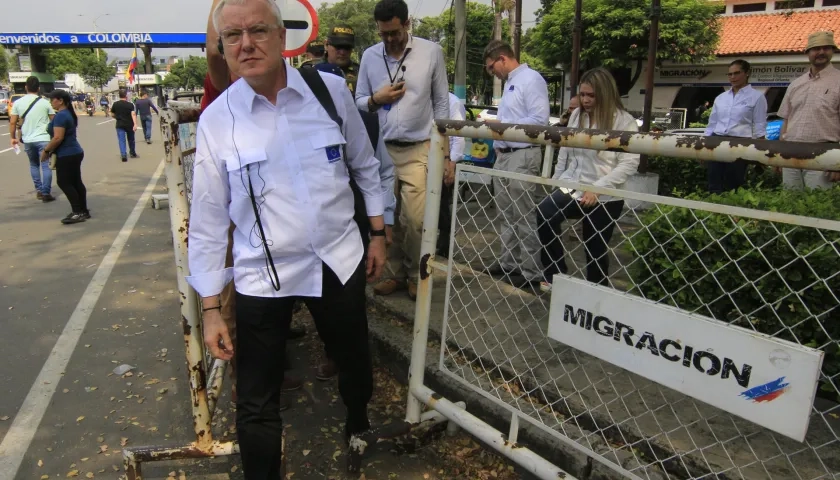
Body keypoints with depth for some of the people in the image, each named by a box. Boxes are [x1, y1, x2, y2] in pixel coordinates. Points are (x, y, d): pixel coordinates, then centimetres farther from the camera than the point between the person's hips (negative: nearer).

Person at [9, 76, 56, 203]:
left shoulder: (18, 103, 2)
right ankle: (46, 193, -3)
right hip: (43, 139, -3)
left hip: (28, 140, 3)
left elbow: (12, 123, 1)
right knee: (45, 166, 1)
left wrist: (13, 137, 13)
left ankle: (39, 190, 20)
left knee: (34, 165, 20)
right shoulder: (45, 102, -3)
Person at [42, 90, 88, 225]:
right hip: (74, 153, 10)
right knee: (76, 182, 12)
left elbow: (58, 138, -24)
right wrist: (51, 150, 21)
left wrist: (46, 150, -12)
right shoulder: (69, 113, 14)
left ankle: (78, 212, -3)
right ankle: (83, 211, 17)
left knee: (64, 183, -4)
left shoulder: (60, 116, -18)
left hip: (66, 155, -10)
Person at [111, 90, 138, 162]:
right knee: (131, 139, 17)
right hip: (129, 125, 0)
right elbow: (133, 114, -19)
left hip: (120, 125, 0)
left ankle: (123, 155, -18)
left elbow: (112, 115, 8)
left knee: (121, 140, -3)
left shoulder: (115, 104, 1)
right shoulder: (130, 104, -6)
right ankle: (133, 153, 31)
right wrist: (135, 124, -26)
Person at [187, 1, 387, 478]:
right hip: (262, 277, -1)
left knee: (356, 365, 23)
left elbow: (365, 166, 8)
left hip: (340, 260, 2)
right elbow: (208, 219, -4)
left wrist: (378, 234, 9)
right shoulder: (216, 119, -7)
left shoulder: (332, 90, -6)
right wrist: (210, 308, -3)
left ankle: (360, 430, 56)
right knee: (256, 403, 7)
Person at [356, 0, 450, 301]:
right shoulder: (369, 56, 5)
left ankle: (415, 275, 17)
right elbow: (359, 102, 12)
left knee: (415, 219, -5)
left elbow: (441, 105, 3)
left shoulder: (431, 52, 0)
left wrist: (446, 153, 0)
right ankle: (395, 273, 23)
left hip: (418, 151, -2)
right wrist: (376, 99, -11)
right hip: (381, 150, 2)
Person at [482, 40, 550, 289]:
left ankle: (530, 272, 6)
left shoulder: (532, 79, -10)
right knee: (507, 215, 15)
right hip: (503, 155, 9)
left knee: (523, 217, -4)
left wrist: (503, 126, -15)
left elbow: (540, 119, -19)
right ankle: (508, 262, 27)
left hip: (523, 156, -9)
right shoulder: (509, 82, 17)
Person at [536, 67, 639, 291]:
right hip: (572, 187, 4)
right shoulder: (576, 115, 7)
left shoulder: (624, 121, -8)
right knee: (544, 215, -24)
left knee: (596, 251, 5)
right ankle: (556, 275, -10)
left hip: (605, 197, -3)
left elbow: (629, 162, -15)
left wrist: (598, 188, -22)